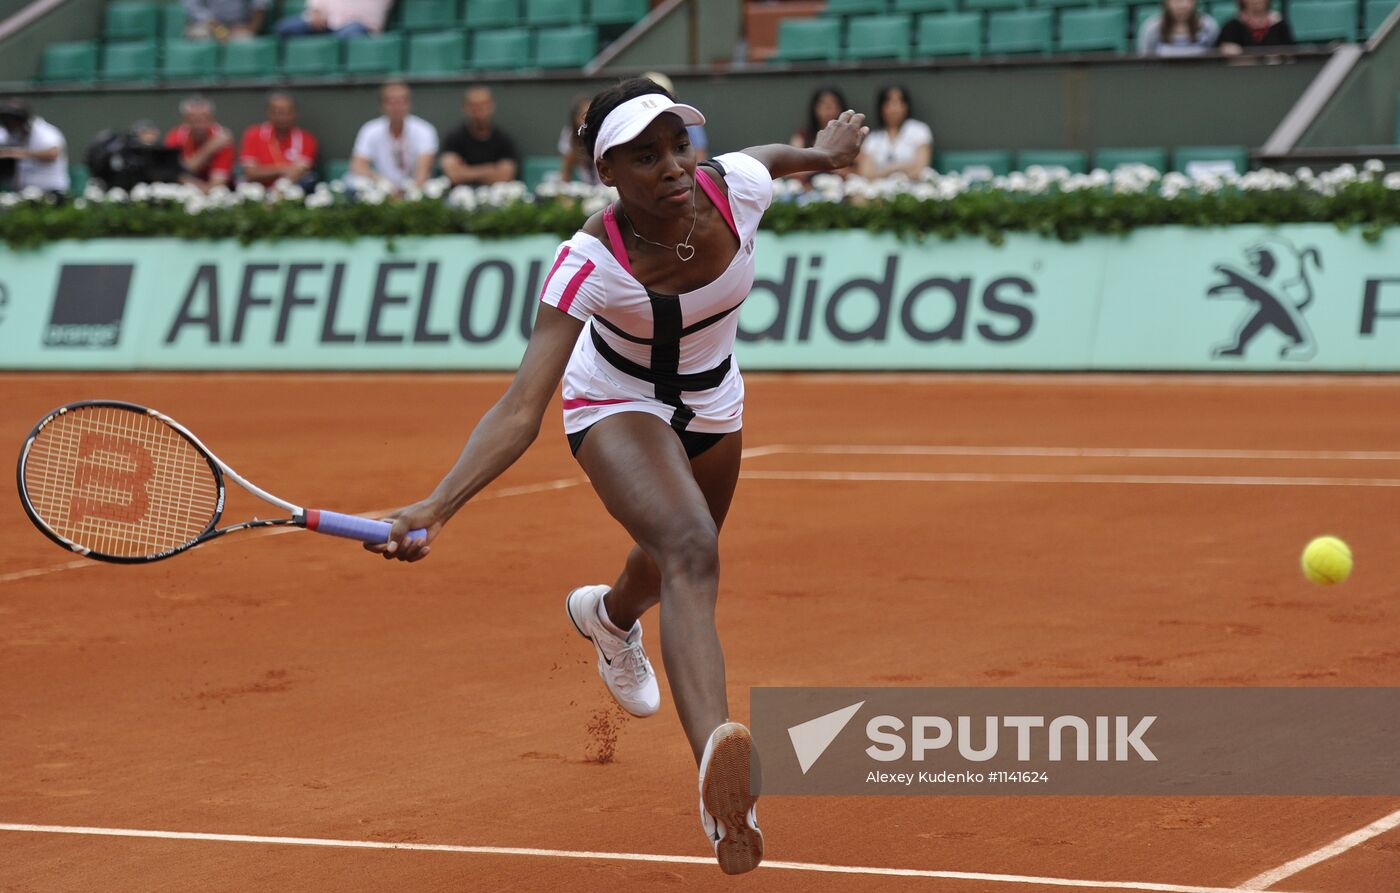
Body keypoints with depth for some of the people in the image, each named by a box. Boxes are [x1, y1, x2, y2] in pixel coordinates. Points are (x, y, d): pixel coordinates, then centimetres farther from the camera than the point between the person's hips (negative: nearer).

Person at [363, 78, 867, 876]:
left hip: (713, 405, 6)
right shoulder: (591, 263, -36)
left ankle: (610, 614, 71)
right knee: (691, 550, -35)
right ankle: (721, 777, -56)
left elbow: (772, 156, 2)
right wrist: (435, 508, -55)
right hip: (617, 406, -6)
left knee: (677, 564, 30)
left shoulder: (736, 186, -26)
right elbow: (522, 409, -41)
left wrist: (824, 151, 23)